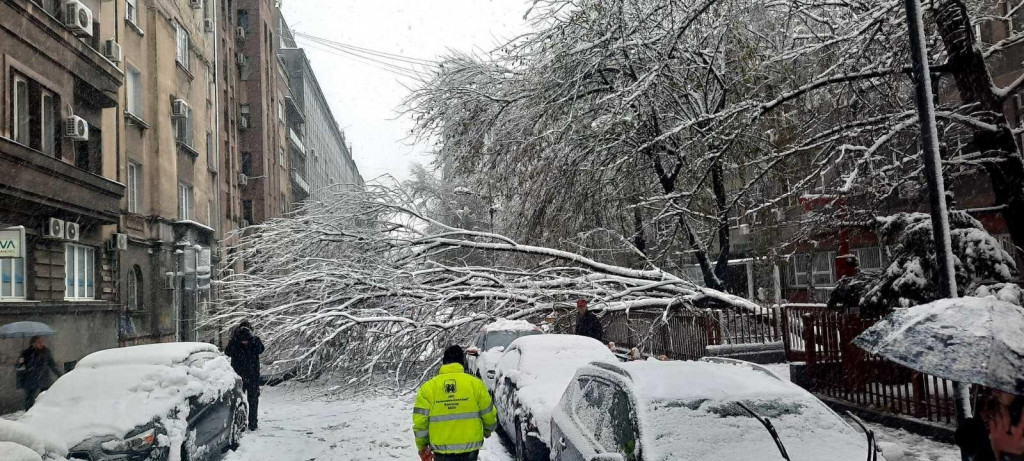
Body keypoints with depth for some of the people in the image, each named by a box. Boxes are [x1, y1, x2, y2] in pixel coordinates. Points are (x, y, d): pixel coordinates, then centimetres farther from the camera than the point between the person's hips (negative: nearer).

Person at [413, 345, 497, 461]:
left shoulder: (428, 387, -4)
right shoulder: (475, 383, -5)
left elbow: (420, 421, -4)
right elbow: (489, 414, 2)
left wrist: (422, 447, 11)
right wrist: (488, 431, 24)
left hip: (441, 449, 0)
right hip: (470, 448, 0)